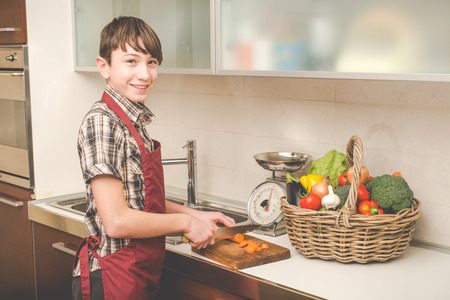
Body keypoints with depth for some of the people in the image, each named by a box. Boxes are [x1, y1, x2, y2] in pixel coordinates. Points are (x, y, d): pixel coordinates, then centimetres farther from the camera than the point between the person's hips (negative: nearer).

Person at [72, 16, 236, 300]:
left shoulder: (133, 121, 8)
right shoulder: (102, 122, -19)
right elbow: (117, 221, -24)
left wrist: (194, 214, 8)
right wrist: (185, 223, -13)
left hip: (142, 273, 9)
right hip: (112, 277, -8)